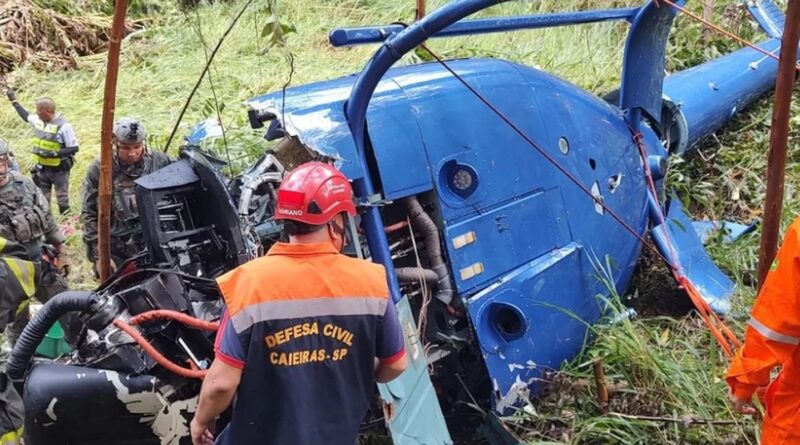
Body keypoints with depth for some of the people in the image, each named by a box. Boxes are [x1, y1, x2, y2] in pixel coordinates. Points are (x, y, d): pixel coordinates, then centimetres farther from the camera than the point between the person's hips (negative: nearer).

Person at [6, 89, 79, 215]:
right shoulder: (39, 121, -1)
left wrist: (53, 153, -27)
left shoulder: (64, 126, -22)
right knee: (42, 198, 15)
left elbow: (74, 148, -20)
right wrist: (14, 101, 25)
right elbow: (26, 116, 23)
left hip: (59, 170, -6)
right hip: (42, 168, 7)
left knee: (62, 198, 6)